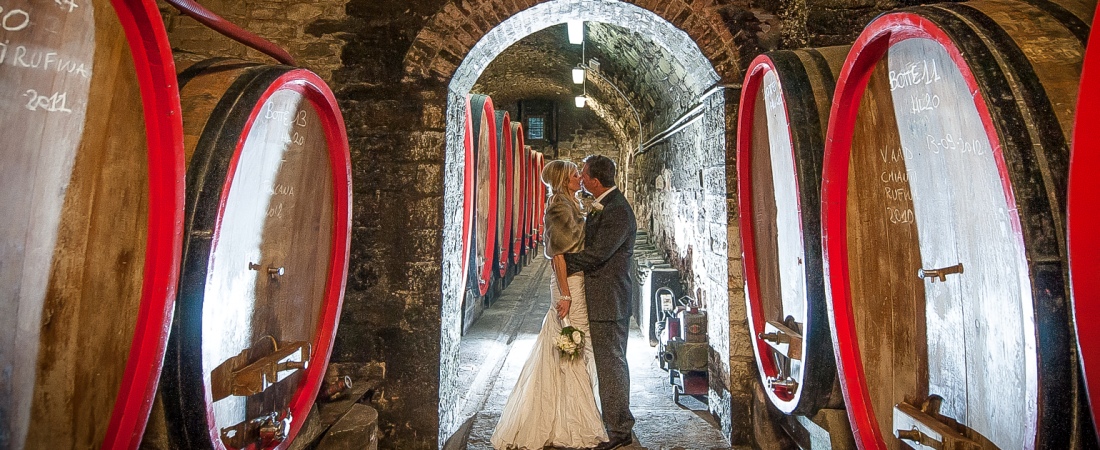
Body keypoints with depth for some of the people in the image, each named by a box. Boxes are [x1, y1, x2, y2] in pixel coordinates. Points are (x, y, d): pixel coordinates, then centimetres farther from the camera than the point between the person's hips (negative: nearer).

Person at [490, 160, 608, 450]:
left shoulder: (568, 205, 15)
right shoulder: (560, 206, -14)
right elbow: (558, 254, -19)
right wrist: (565, 295, -21)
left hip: (576, 283, 10)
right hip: (569, 285, -10)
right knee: (571, 353, -2)